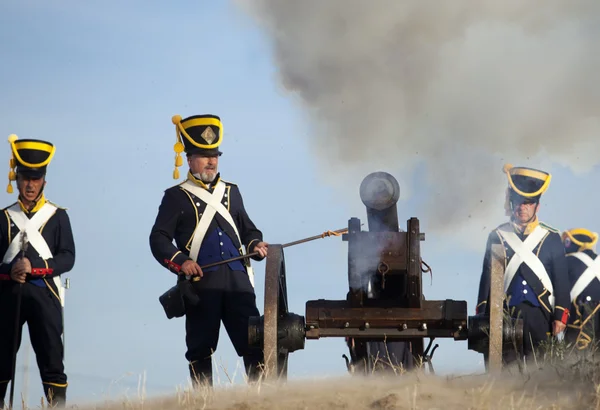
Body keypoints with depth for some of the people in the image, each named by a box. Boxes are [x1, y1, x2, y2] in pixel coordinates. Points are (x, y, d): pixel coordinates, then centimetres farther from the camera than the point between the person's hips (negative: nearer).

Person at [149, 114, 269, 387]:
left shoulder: (231, 191, 20)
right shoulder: (177, 197, 5)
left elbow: (248, 229, 25)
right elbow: (158, 239, 1)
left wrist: (256, 245, 2)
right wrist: (180, 262, -15)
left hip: (237, 279, 4)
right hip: (200, 281, -3)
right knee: (201, 347, -1)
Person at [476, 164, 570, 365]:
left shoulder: (551, 238, 6)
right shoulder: (497, 237, 8)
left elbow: (562, 281, 5)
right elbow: (487, 279, 10)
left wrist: (560, 317, -2)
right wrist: (482, 317, 5)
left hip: (540, 317, 0)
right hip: (506, 315, 0)